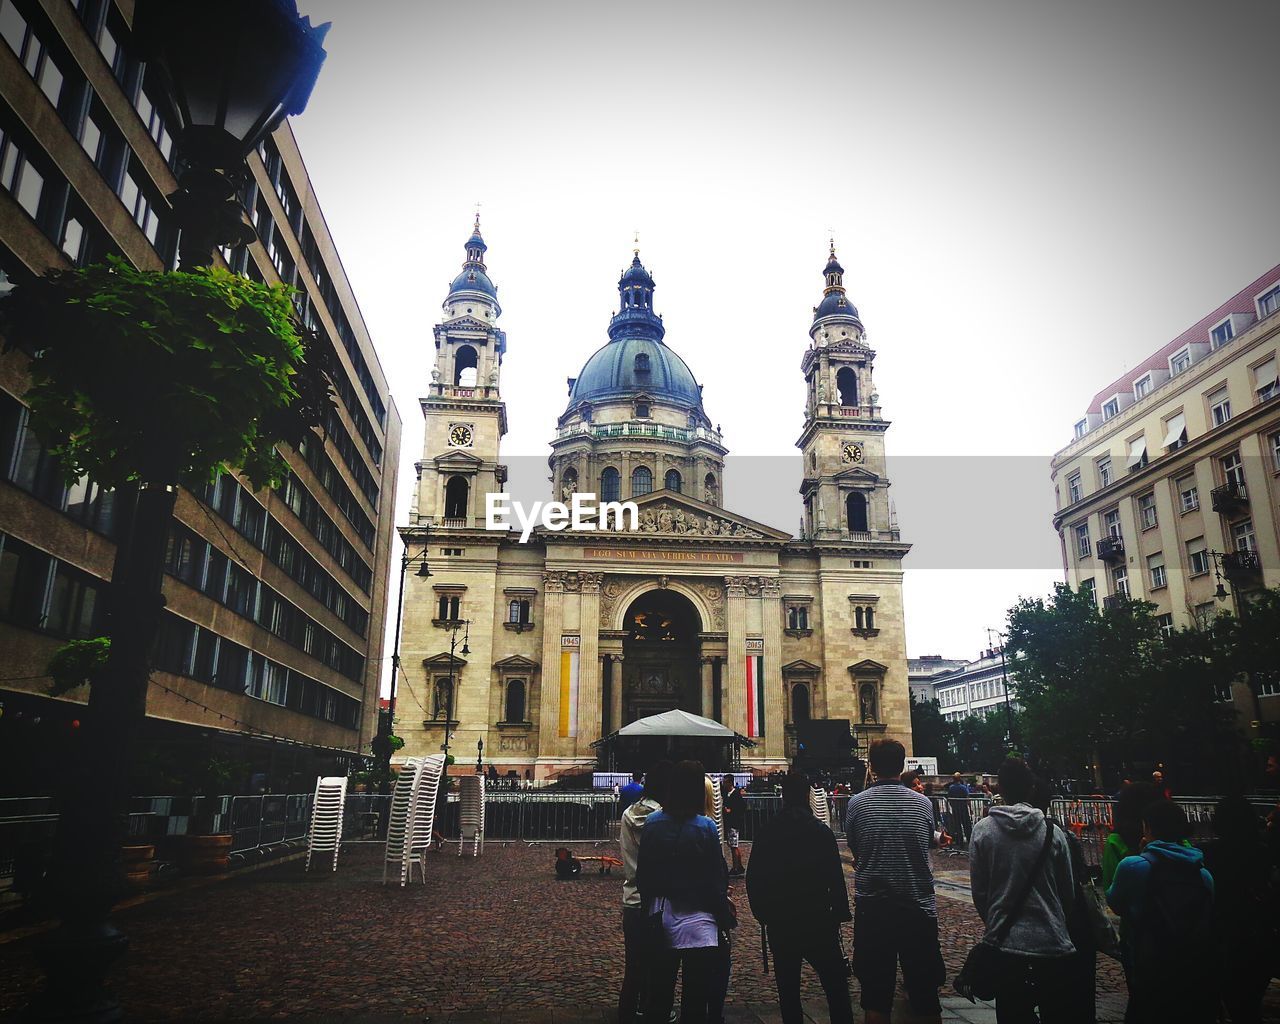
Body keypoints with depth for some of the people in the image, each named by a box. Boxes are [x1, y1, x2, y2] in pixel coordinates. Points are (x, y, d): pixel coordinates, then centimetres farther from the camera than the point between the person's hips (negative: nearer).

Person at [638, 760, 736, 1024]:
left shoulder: (652, 823, -3)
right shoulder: (706, 827, -13)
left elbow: (643, 873, 4)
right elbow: (717, 877, -8)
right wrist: (725, 915, 5)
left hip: (662, 917, 4)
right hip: (698, 919, -3)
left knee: (659, 992, 16)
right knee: (695, 997, 8)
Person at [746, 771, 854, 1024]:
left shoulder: (766, 834, -1)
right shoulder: (820, 831, -9)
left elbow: (753, 879, 3)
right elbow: (836, 878, -10)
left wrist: (762, 913, 13)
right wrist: (841, 912, 1)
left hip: (778, 924, 3)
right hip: (817, 921, -2)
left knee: (787, 989, 12)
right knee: (836, 986, 8)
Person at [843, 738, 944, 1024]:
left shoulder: (857, 803, -7)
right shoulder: (923, 803, -4)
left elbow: (853, 848, 6)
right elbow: (929, 841, 11)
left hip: (871, 907, -1)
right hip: (919, 907, 1)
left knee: (876, 995, 9)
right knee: (925, 992, 13)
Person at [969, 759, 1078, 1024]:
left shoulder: (982, 830, -6)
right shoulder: (1053, 832, -5)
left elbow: (979, 893, -1)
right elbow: (1069, 893, 4)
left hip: (1006, 945, -1)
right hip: (1054, 945, 1)